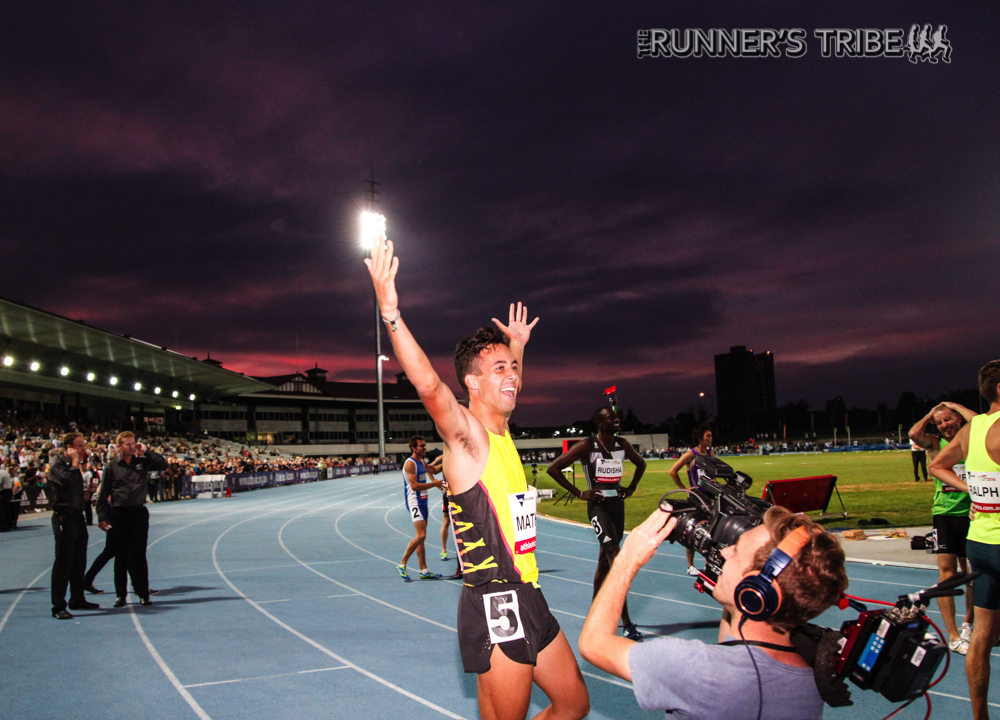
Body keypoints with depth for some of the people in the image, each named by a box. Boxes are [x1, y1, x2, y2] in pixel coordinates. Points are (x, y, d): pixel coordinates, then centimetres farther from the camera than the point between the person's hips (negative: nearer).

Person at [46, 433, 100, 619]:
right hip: (64, 518, -9)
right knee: (63, 563, -7)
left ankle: (77, 599, 25)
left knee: (79, 563, 14)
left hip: (77, 516, 9)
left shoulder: (74, 465, 16)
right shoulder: (58, 465, -10)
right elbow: (68, 481, -29)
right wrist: (75, 462, -18)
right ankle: (58, 607, -2)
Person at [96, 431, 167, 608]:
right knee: (121, 556, 6)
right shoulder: (111, 466, 0)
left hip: (139, 512, 1)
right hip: (119, 514, -1)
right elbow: (103, 493, 1)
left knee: (139, 555, 6)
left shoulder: (142, 462, 5)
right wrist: (101, 517, -4)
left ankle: (143, 593, 12)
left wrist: (145, 451, -4)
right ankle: (120, 594, 14)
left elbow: (163, 464, -1)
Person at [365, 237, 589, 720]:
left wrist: (517, 346, 39)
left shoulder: (501, 431, 10)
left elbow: (509, 391, 35)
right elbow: (429, 386, -33)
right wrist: (390, 313, -43)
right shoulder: (464, 435, -13)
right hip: (494, 605, -9)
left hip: (527, 598, 9)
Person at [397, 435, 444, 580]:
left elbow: (429, 469, 39)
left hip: (422, 500, 9)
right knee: (420, 535, -17)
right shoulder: (410, 463, -14)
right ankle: (402, 564, -6)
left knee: (421, 537, 9)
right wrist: (434, 484, -18)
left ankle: (424, 571, 11)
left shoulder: (421, 461, 15)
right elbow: (414, 485, -22)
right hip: (414, 501, -9)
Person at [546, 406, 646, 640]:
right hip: (598, 505, -6)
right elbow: (553, 468, -12)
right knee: (615, 558, -17)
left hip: (617, 505, 6)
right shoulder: (587, 446, -12)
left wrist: (631, 488, 12)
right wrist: (579, 493, -13)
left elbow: (641, 463, 25)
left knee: (605, 560, 13)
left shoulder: (622, 445, 5)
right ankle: (627, 623, -17)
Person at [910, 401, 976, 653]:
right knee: (947, 570, -8)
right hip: (944, 513, -1)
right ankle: (953, 636, -6)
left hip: (972, 513, 1)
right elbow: (914, 434, -16)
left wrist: (954, 405, -2)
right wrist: (930, 414, 1)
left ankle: (968, 623, 32)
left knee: (971, 571, 10)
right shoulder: (935, 444, 5)